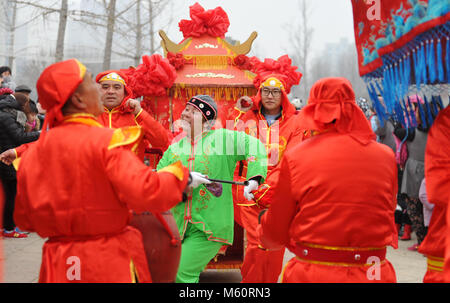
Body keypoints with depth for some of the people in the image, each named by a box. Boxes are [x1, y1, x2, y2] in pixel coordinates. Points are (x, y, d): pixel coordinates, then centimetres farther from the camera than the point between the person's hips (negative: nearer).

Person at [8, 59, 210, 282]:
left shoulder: (32, 153, 2)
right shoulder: (106, 141, -15)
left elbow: (24, 218, 8)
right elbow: (146, 192, -25)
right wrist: (182, 175, -7)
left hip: (58, 267, 5)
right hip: (111, 265, -5)